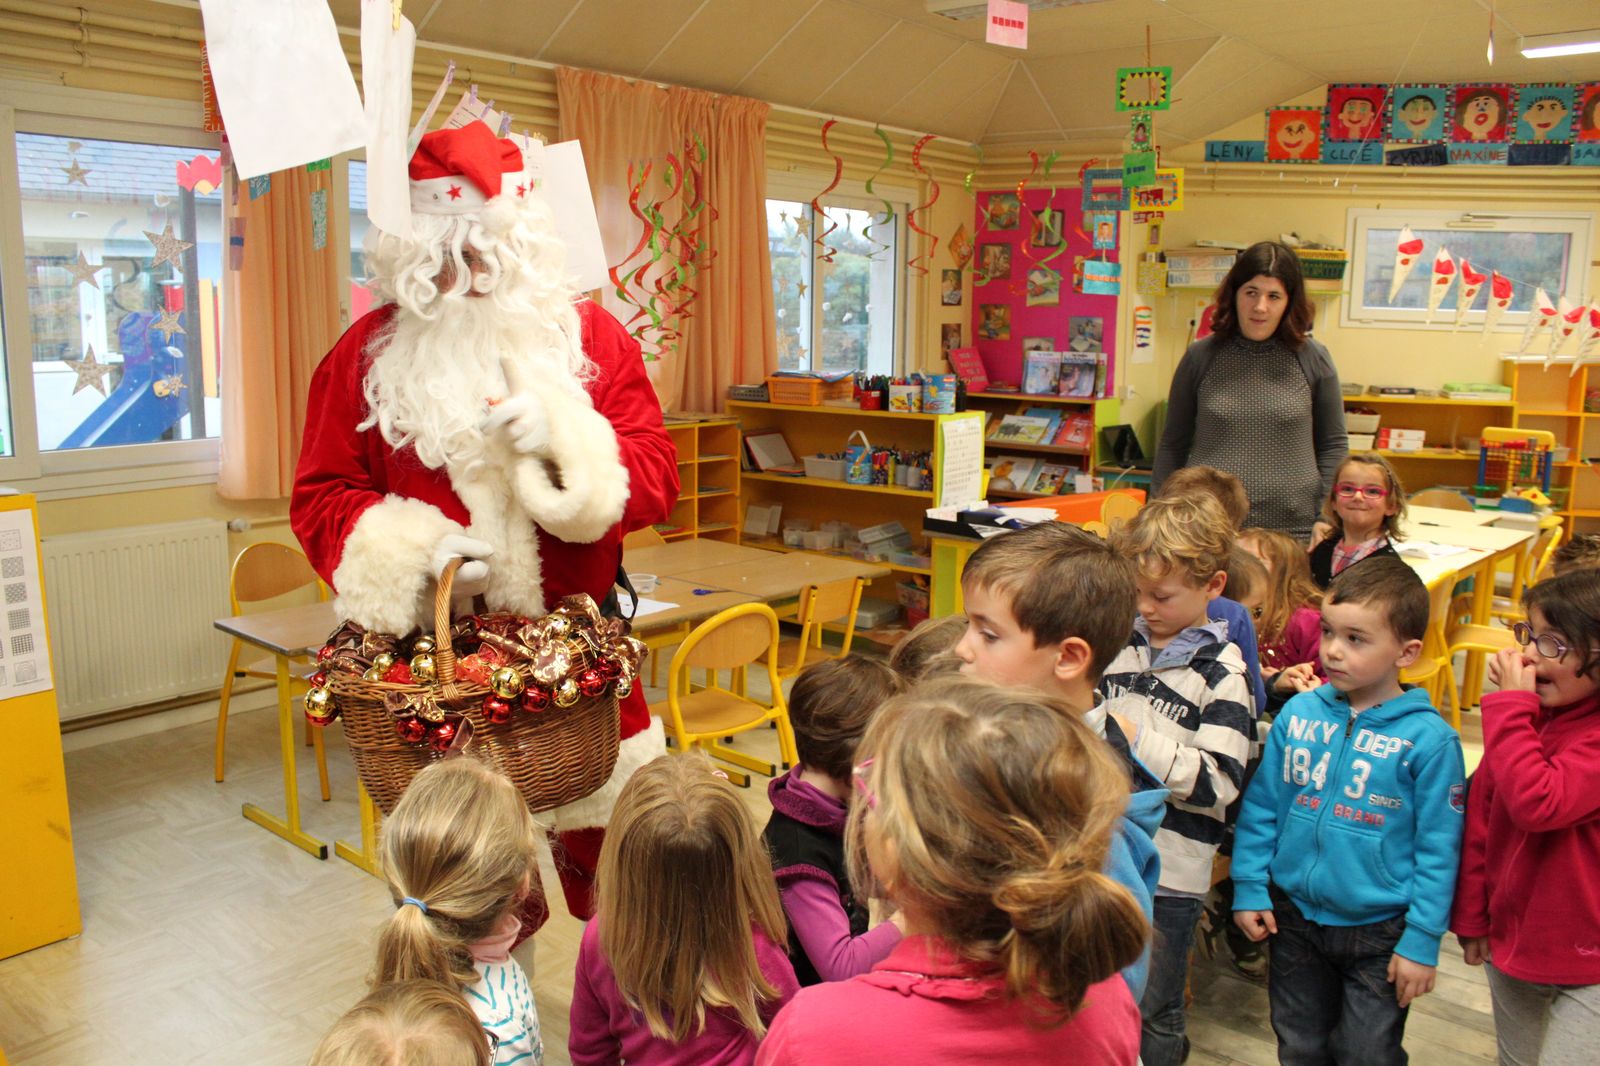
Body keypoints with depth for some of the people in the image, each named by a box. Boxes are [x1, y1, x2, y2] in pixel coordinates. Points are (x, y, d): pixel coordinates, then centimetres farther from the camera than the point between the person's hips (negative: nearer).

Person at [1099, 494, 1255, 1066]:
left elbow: (1218, 782, -19)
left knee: (1152, 1018, 14)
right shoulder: (1120, 642, 3)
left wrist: (1137, 739, -24)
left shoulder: (1222, 673, -12)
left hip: (1169, 872, -5)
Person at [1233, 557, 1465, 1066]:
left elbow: (1438, 848, -10)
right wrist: (1249, 887, 1)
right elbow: (1261, 807, 3)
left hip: (1379, 932, -3)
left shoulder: (1429, 740, -15)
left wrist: (1423, 941, -9)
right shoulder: (1298, 714, -5)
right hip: (1293, 915, 4)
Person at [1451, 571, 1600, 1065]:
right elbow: (1479, 816, 4)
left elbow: (1537, 803, -37)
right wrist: (1471, 916, 9)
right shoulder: (1529, 715, -2)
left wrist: (1510, 707, -29)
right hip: (1510, 939, 6)